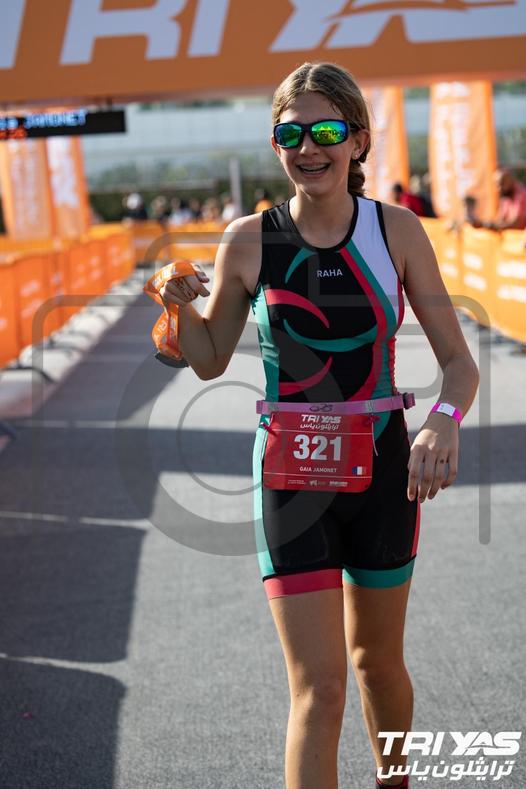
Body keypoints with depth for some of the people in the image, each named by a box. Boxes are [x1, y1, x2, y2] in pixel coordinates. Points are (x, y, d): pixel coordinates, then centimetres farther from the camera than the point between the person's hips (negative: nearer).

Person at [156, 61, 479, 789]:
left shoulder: (396, 230, -6)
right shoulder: (248, 242, -7)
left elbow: (459, 359, -4)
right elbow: (209, 361, 6)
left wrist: (444, 420, -24)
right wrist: (180, 309, -15)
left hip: (383, 468, 2)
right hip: (291, 474, -1)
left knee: (377, 659, 20)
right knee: (319, 686, -8)